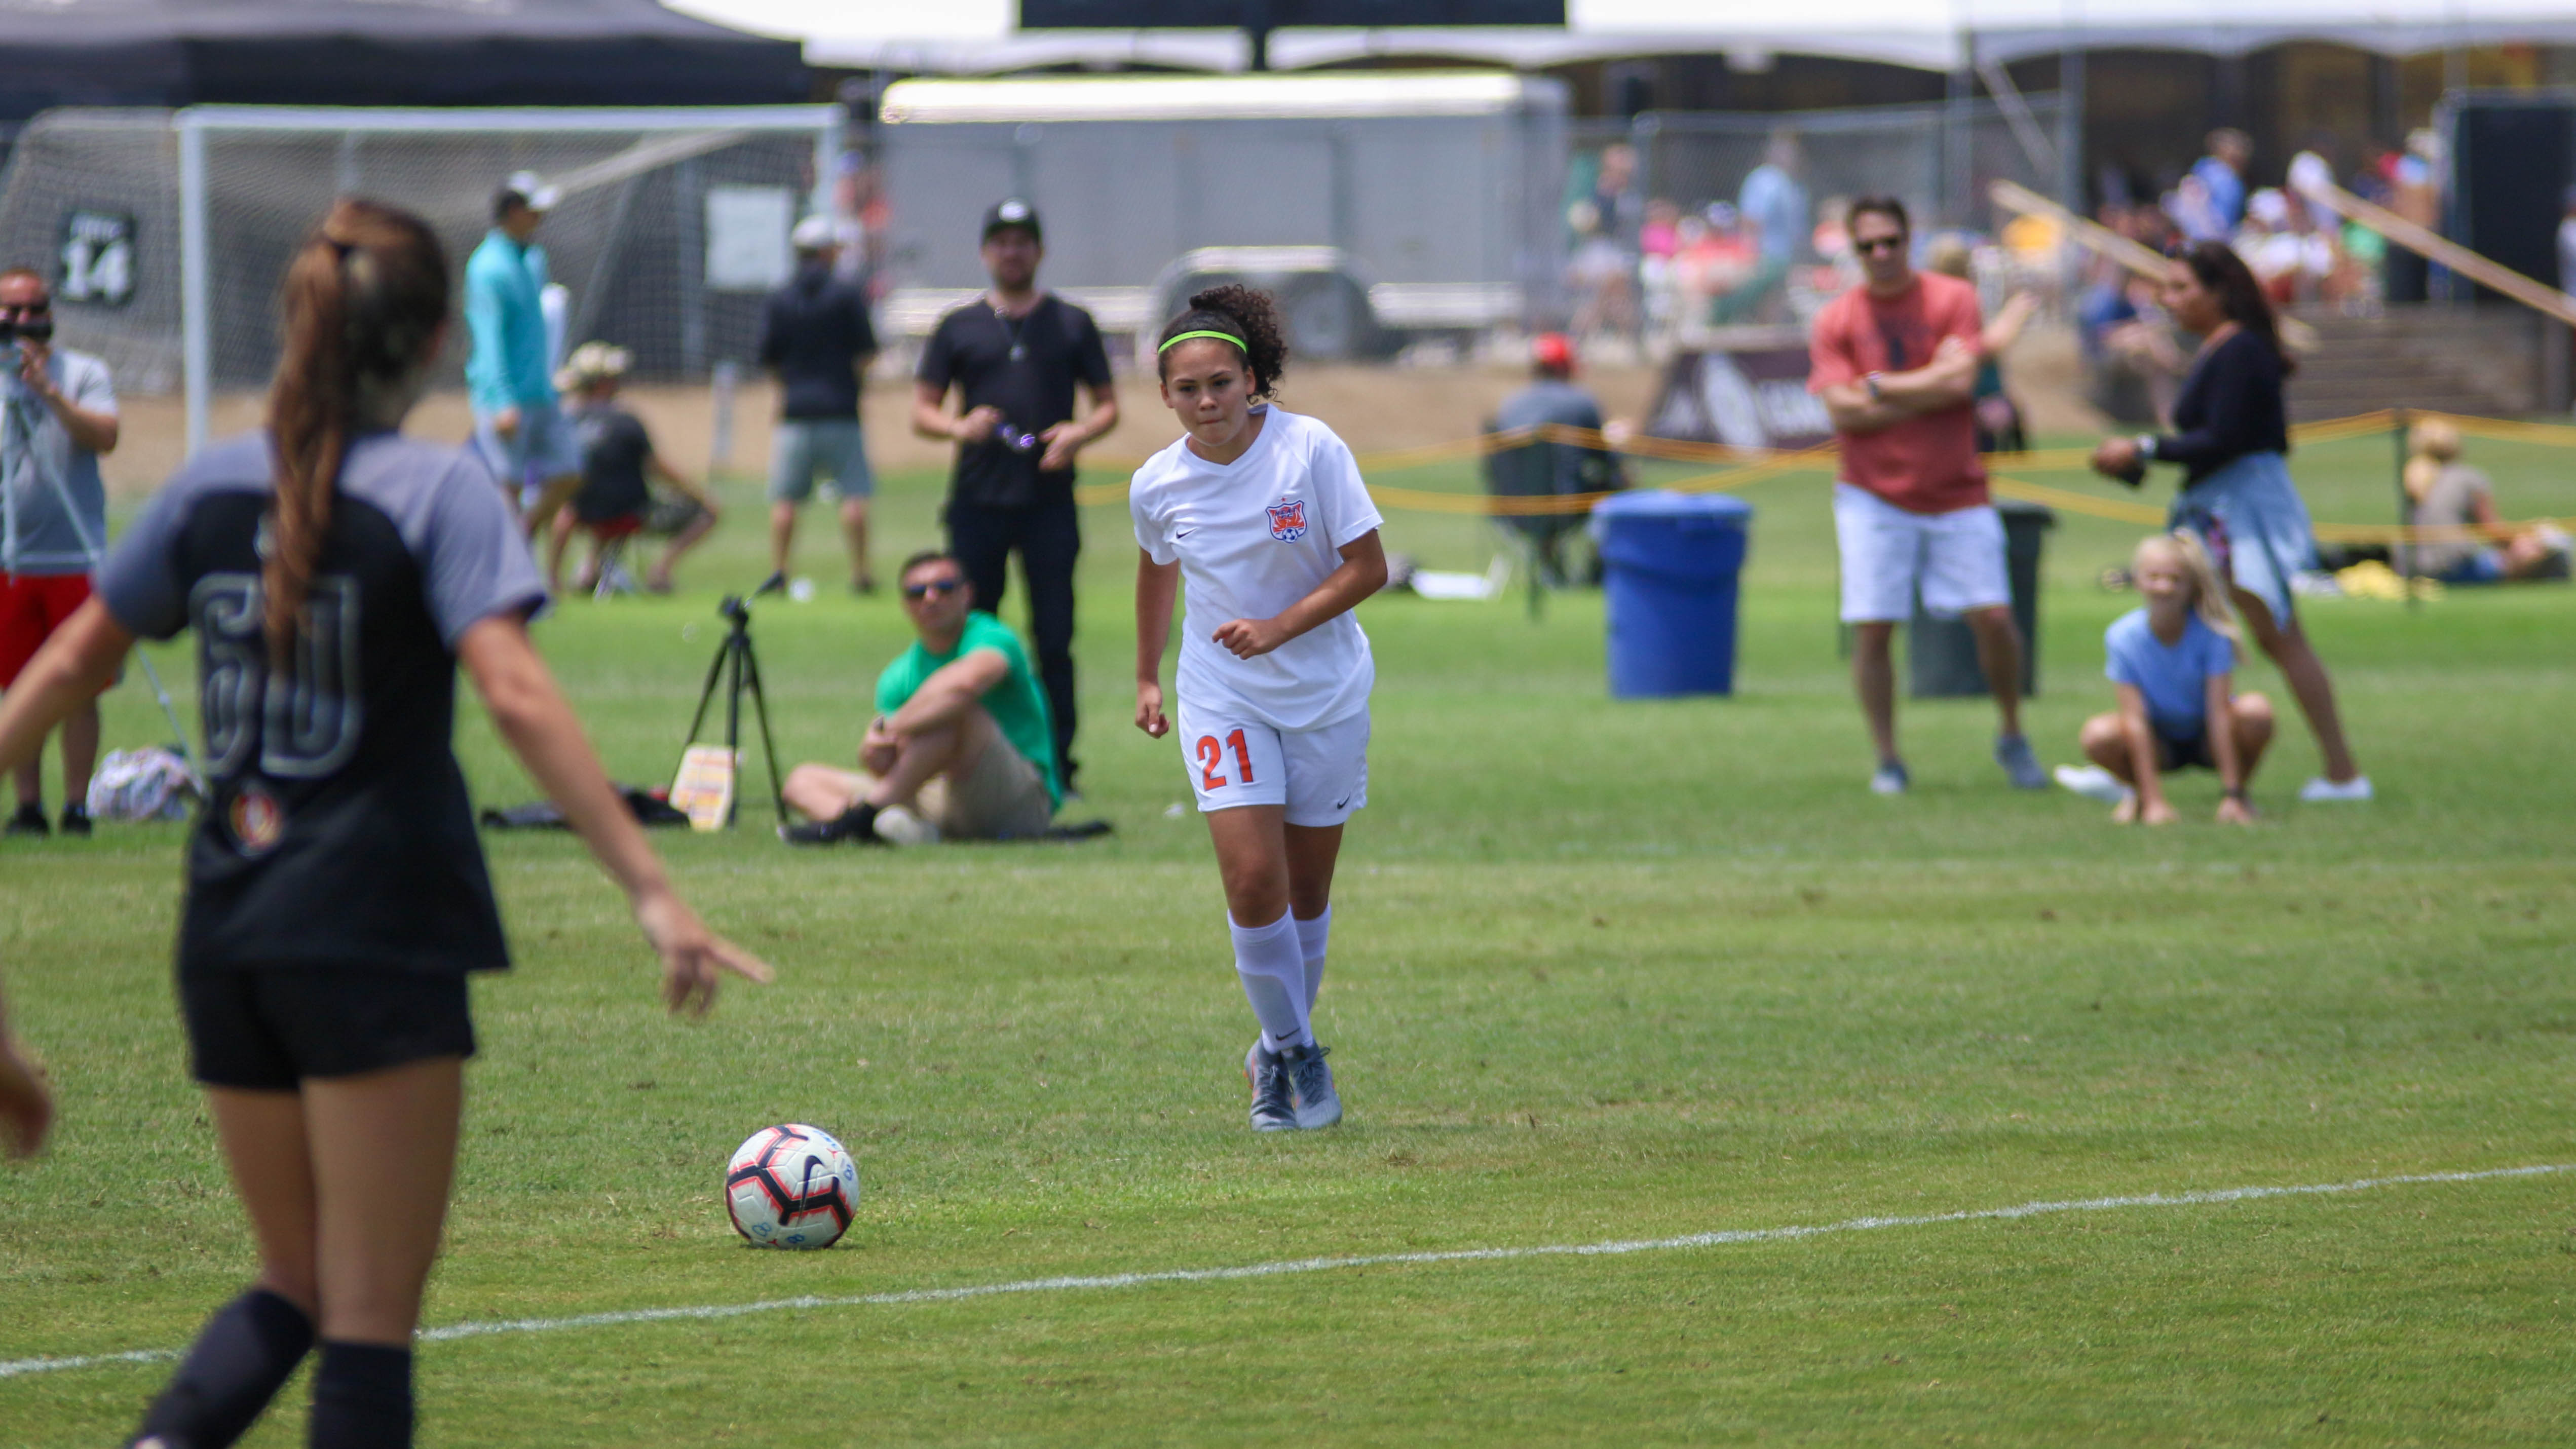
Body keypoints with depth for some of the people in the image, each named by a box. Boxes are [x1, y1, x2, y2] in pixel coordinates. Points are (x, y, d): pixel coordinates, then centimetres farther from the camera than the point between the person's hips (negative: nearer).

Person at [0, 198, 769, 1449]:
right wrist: (649, 889, -22)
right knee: (370, 1315, -1)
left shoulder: (213, 487, 8)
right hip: (378, 939, -5)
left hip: (223, 936, 5)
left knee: (296, 1287, 18)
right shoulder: (436, 490, -8)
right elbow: (512, 691, -20)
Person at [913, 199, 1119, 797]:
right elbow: (923, 411, 11)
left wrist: (1080, 432, -9)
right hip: (978, 502, 1)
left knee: (1054, 638, -3)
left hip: (1050, 501, -1)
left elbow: (1108, 405, 12)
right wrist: (959, 427, -11)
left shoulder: (1071, 324, 12)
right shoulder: (958, 328, 12)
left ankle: (1058, 765, 1)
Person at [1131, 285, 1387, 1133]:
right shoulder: (1159, 485, -7)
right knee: (1253, 879, -15)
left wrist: (1279, 628, -24)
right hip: (1223, 696, 1)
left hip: (1325, 692, -1)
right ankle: (1293, 1052, 3)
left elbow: (1368, 568, -13)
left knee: (1306, 890, 7)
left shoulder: (1311, 451, -16)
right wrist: (1146, 677, 21)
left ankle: (1285, 1051, 28)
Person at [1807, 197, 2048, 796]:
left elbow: (1960, 381, -12)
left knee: (1994, 617, -6)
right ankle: (1888, 761, 7)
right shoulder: (1835, 321, 1)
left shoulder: (1953, 299, 1)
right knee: (1872, 628, -6)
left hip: (1956, 493, 0)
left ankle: (2012, 739, 16)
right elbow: (1845, 413, -9)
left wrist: (1879, 386, -7)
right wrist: (1930, 392, -11)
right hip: (1874, 496, 0)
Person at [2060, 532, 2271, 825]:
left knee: (2255, 711, -32)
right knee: (2097, 736, -31)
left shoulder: (2212, 633, -22)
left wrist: (2231, 795, -28)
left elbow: (2219, 712, -25)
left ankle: (2240, 793, -3)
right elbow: (2135, 719, -23)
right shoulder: (2122, 637, -20)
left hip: (2208, 741, 0)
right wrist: (2154, 801, -28)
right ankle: (2138, 791, 4)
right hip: (2160, 745, 0)